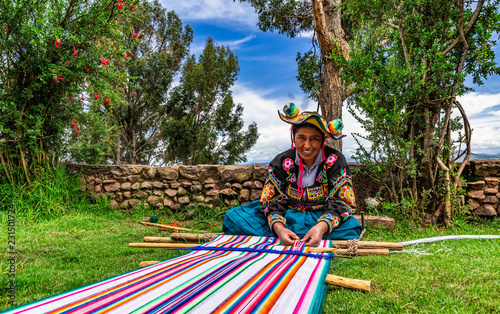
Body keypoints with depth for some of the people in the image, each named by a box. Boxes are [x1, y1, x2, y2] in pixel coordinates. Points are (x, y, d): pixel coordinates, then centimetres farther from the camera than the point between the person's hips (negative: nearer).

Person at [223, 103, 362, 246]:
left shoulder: (335, 160, -8)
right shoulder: (281, 162, -4)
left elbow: (341, 202, -14)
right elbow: (272, 200, -8)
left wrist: (322, 227, -35)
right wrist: (278, 227, -31)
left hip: (323, 217, 0)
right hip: (287, 217, 1)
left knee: (351, 227, -36)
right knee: (234, 216, -16)